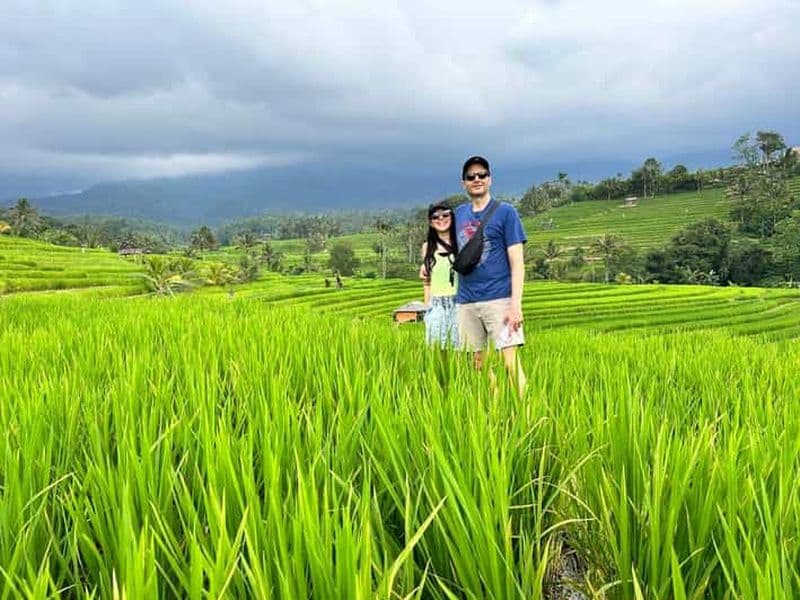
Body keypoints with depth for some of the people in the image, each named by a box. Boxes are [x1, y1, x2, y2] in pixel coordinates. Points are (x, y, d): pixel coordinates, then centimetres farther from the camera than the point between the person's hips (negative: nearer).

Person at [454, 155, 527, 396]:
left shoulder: (505, 212, -1)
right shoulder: (459, 214, 13)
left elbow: (517, 262, -6)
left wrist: (516, 304, -15)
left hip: (499, 299, -5)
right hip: (466, 302, 5)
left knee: (510, 361, -12)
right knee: (478, 364, 9)